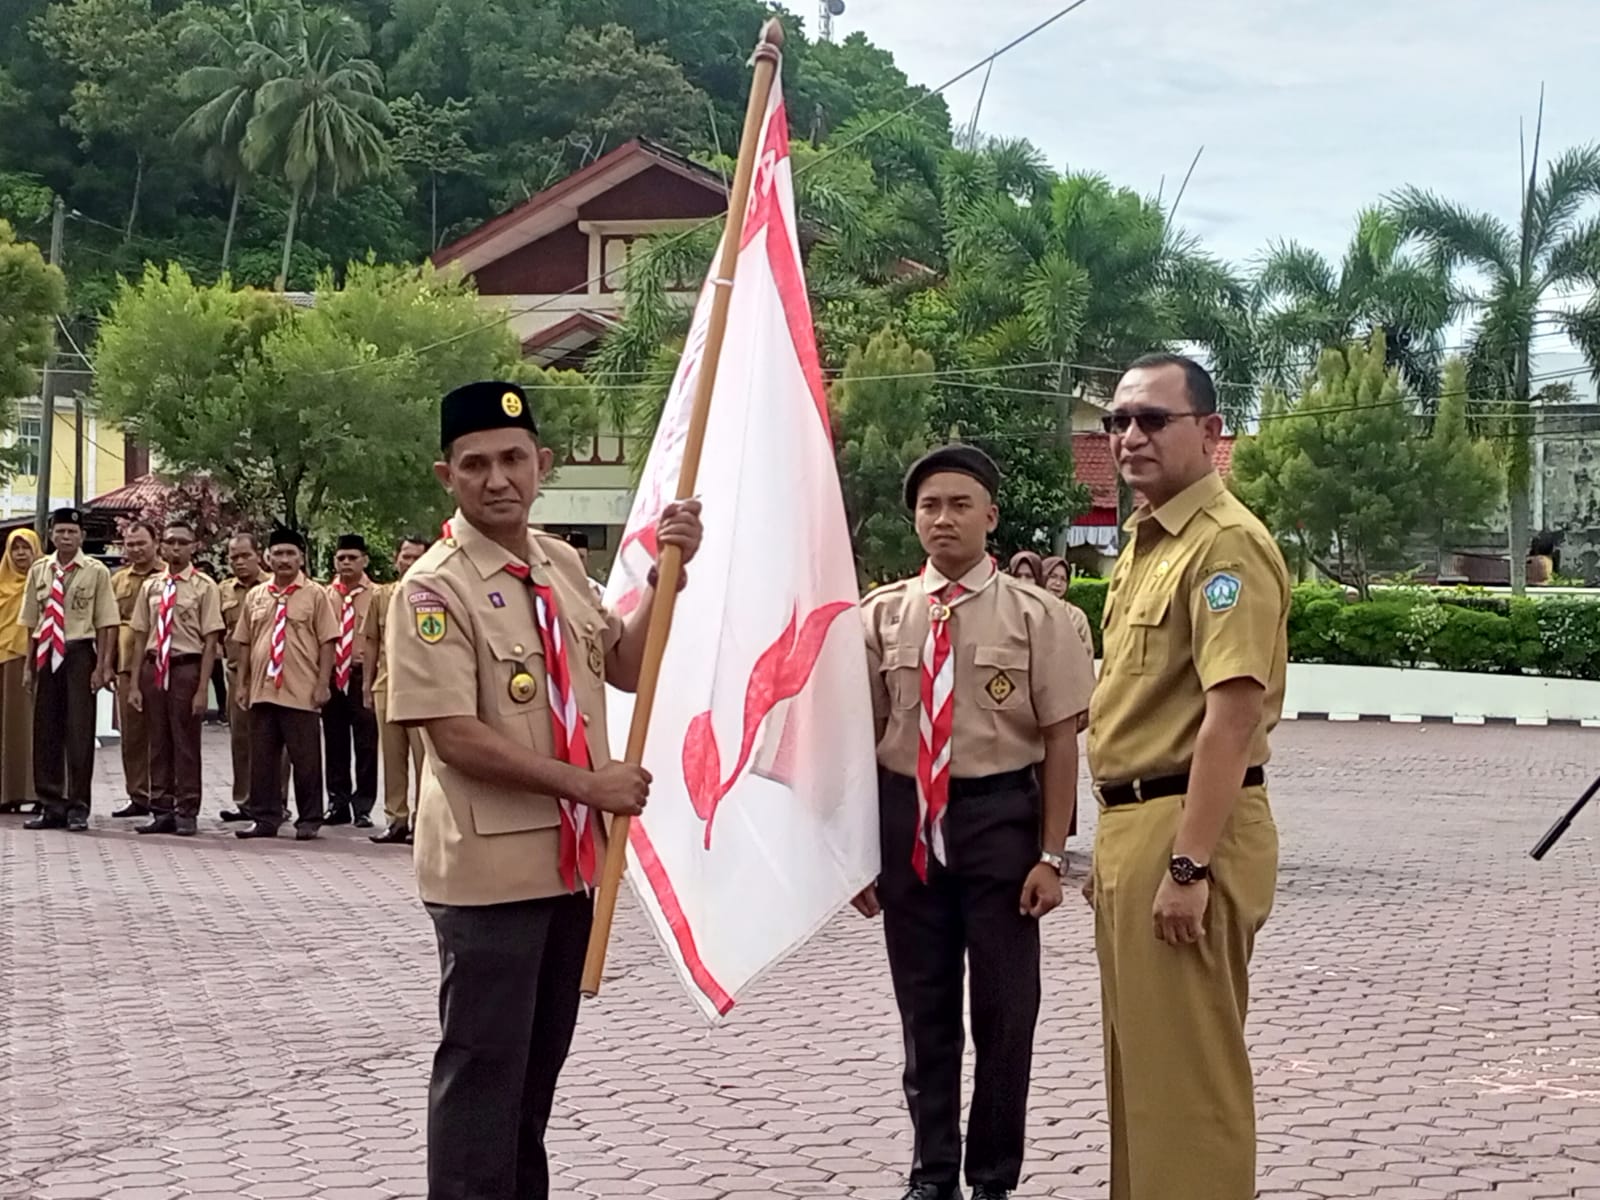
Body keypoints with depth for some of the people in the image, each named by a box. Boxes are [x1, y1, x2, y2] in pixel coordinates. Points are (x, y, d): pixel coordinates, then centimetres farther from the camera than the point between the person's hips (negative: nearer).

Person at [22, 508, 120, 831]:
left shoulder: (96, 572, -4)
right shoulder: (38, 571, 7)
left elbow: (106, 623, -4)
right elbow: (32, 621, 11)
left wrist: (102, 667, -8)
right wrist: (30, 665, 8)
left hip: (79, 652, -4)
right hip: (46, 654, 4)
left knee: (79, 731, 0)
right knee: (45, 731, 8)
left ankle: (78, 807, 10)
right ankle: (51, 805, 19)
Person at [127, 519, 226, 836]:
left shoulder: (204, 586, -6)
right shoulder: (151, 587, 9)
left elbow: (210, 641, -8)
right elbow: (140, 637, 12)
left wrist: (202, 689, -12)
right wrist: (136, 684, 8)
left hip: (187, 667, -5)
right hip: (154, 667, 5)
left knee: (186, 742, 2)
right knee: (158, 742, 10)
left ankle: (187, 812, 11)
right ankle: (162, 811, 19)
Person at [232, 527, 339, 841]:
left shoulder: (315, 595, 0)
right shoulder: (255, 597, 12)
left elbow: (327, 642, -3)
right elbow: (244, 643, 15)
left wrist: (322, 684, -9)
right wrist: (242, 683, 10)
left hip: (301, 693, -4)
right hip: (262, 690, 4)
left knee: (305, 758, 2)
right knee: (262, 757, 7)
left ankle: (309, 820, 11)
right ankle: (265, 817, 15)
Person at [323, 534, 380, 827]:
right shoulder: (325, 596, 6)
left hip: (362, 676, -3)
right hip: (331, 676, 3)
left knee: (366, 745, 1)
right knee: (335, 744, 10)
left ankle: (363, 806, 8)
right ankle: (338, 804, 19)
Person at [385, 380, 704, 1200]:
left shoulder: (561, 566, 8)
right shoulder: (435, 589, -15)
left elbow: (625, 668, 10)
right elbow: (457, 736, -20)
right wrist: (589, 785, -18)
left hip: (569, 855, 7)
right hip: (489, 863, -7)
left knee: (540, 1060, 17)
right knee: (484, 1064, 0)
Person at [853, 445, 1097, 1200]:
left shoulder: (1036, 617, -6)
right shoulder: (881, 617, 1)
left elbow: (1061, 741, -6)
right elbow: (861, 737, 5)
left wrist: (1050, 855, -9)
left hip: (1000, 815, -2)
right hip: (906, 819, 2)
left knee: (1004, 1007, 8)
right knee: (923, 1007, 14)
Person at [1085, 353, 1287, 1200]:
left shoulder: (1224, 543, -15)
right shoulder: (1145, 542, 16)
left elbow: (1233, 716, -23)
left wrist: (1190, 865, -26)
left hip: (1186, 834, -10)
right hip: (1132, 823, 10)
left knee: (1184, 1071, -2)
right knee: (1137, 1060, 18)